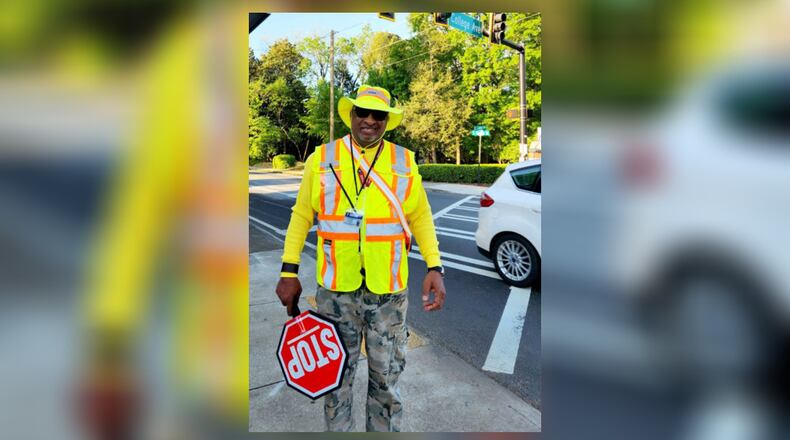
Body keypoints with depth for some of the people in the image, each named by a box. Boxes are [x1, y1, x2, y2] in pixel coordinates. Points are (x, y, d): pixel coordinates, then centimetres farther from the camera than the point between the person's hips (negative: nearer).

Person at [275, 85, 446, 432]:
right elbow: (302, 215, 4)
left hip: (389, 290, 1)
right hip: (336, 289, 0)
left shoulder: (404, 161, 2)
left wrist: (435, 267, -4)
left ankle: (384, 428, 37)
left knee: (386, 376, 15)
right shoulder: (322, 157, 0)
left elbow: (421, 217, 6)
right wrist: (289, 272, 0)